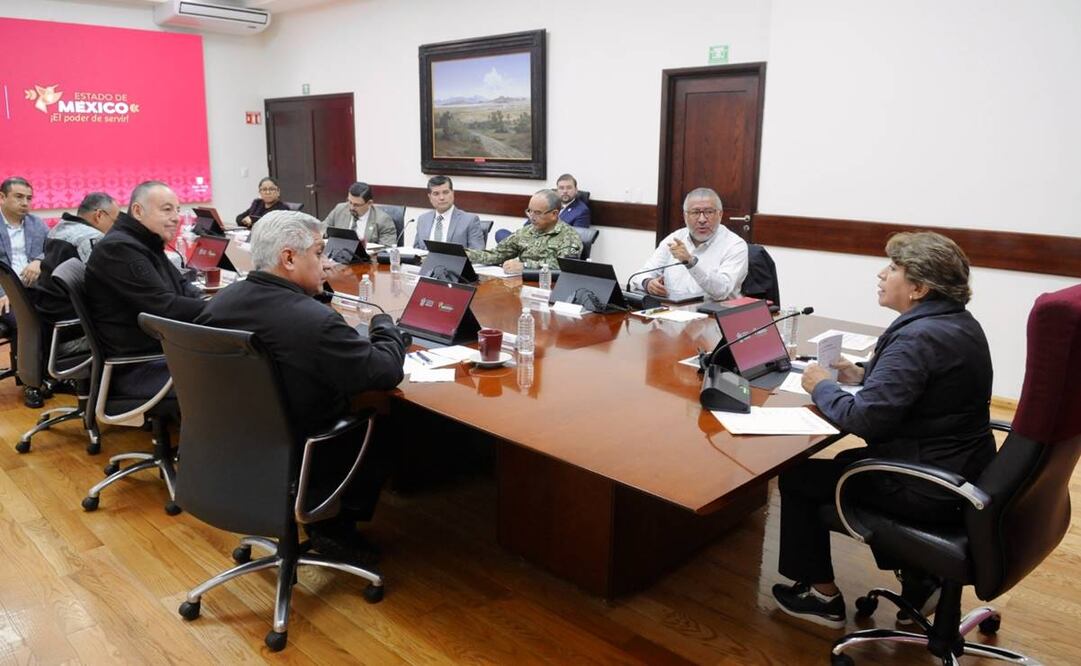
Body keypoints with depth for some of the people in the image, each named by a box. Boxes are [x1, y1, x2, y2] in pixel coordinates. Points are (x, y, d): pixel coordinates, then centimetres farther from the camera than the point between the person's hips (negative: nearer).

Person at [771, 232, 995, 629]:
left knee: (797, 477, 3)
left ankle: (822, 596, 19)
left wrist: (821, 386, -12)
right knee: (849, 461, 29)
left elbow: (864, 419, -28)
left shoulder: (917, 337, -25)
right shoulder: (959, 323, 6)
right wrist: (864, 377, 7)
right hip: (964, 473, 10)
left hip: (929, 486, -10)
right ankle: (918, 579, 29)